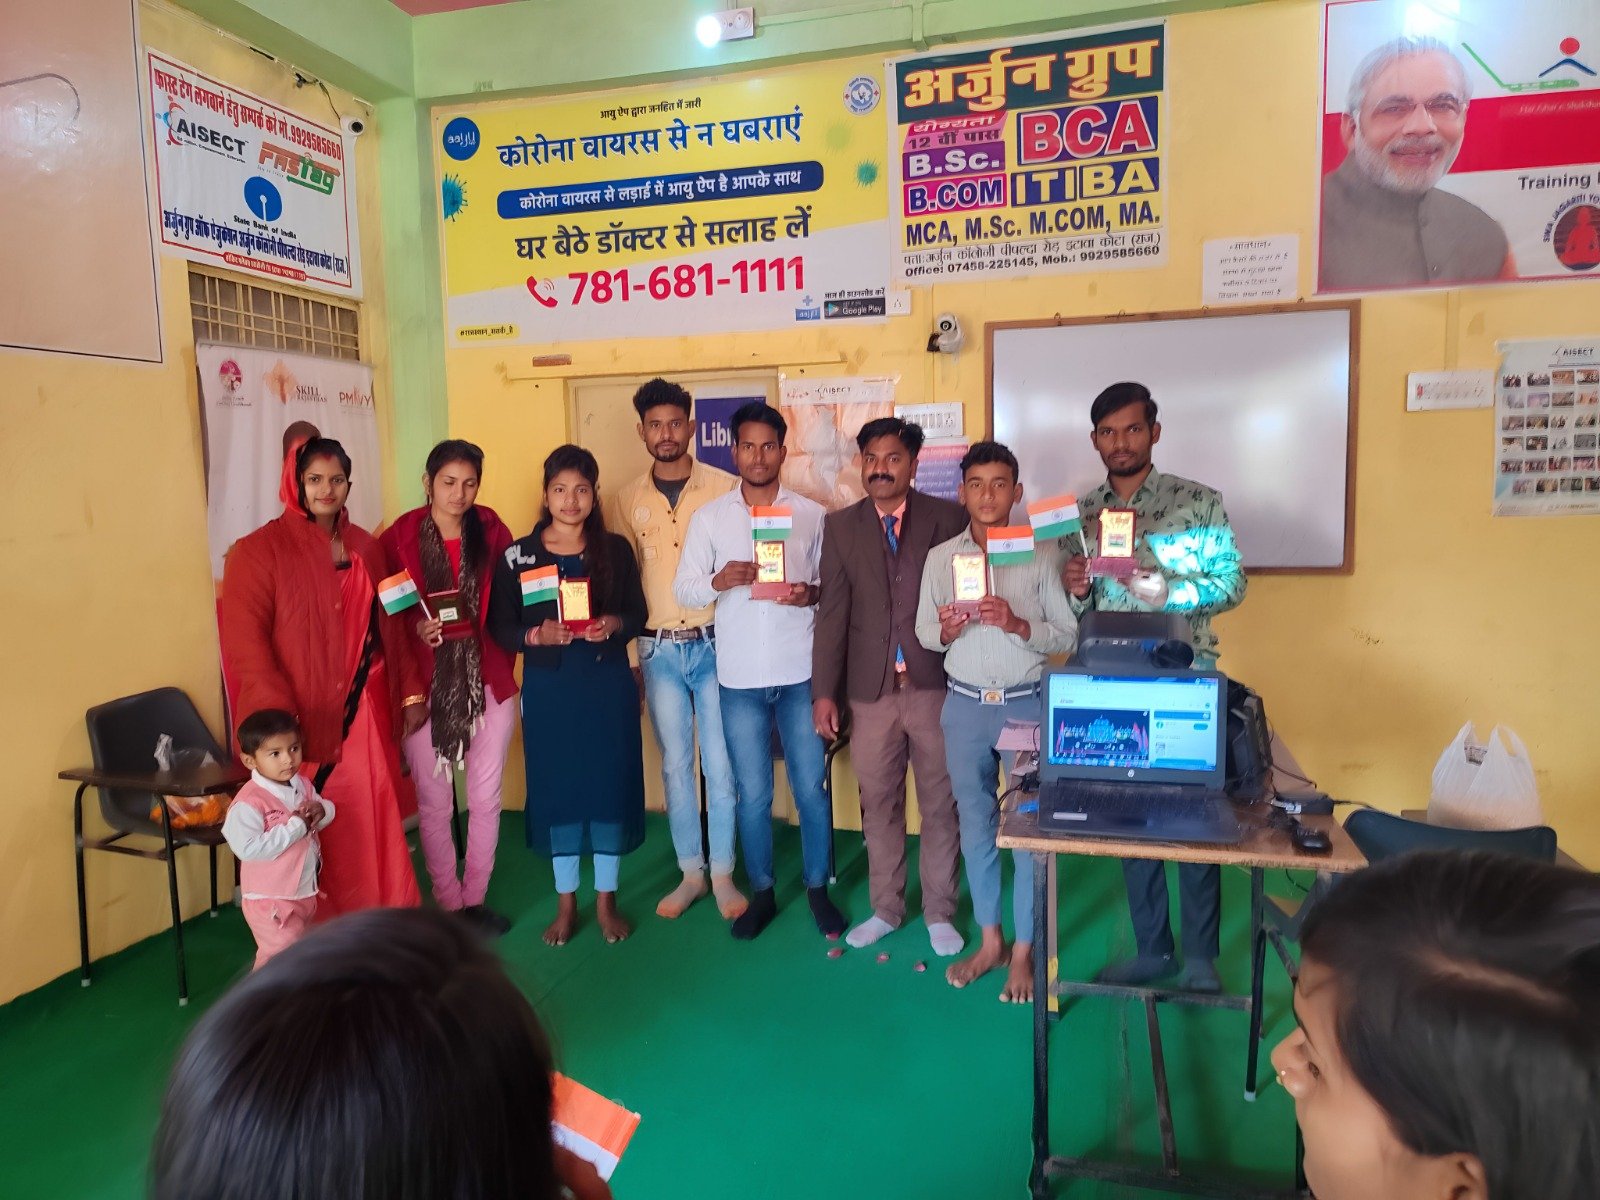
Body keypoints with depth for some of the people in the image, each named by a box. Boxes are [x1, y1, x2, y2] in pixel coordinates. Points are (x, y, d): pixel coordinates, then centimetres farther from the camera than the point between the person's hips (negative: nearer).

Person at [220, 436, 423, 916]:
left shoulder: (365, 547, 11)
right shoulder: (259, 550, -4)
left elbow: (391, 625, 15)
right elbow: (243, 641, -12)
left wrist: (411, 692, 12)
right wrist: (278, 718, -19)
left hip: (365, 715, 4)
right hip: (302, 723, -4)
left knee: (375, 827, 5)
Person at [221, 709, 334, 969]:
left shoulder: (303, 784, -1)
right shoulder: (248, 803, -25)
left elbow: (326, 809, 12)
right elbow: (249, 848, -33)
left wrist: (321, 810, -13)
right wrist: (296, 826, -30)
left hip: (306, 893, 8)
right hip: (270, 901, -8)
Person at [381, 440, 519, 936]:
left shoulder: (492, 530, 2)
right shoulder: (400, 537, -4)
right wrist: (416, 628, -19)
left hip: (487, 681, 2)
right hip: (427, 685, -2)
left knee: (486, 797, 9)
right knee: (433, 803, 6)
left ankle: (476, 898, 27)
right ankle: (448, 903, 24)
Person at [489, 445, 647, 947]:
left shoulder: (616, 549, 2)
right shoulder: (518, 556, 0)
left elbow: (638, 614, 5)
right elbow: (500, 627, 0)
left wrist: (612, 624, -16)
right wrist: (538, 634, -19)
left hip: (608, 684, 0)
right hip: (548, 688, 0)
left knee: (609, 784, 5)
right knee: (556, 787, 6)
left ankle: (606, 900, 22)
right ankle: (566, 903, 23)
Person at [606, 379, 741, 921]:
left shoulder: (725, 488, -2)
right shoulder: (628, 500, 6)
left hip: (714, 644, -2)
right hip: (658, 650, 3)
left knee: (720, 765, 3)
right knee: (675, 765, 10)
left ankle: (723, 874, 18)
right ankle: (691, 872, 24)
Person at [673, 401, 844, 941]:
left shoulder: (811, 514, 3)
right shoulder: (709, 517, 4)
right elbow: (683, 589, 2)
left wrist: (812, 593, -15)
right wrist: (719, 580, -18)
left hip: (800, 673, 0)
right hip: (740, 678, 0)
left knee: (811, 787, 7)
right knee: (753, 794, 9)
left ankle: (817, 887, 27)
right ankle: (762, 892, 27)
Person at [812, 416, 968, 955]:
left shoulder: (949, 518, 0)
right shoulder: (840, 526, 6)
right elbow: (832, 613, 4)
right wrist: (824, 692, 0)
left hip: (935, 687, -2)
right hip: (870, 692, 2)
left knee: (940, 805, 8)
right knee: (879, 805, 13)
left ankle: (939, 912, 25)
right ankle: (886, 909, 30)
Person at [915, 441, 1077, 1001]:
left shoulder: (1038, 557, -3)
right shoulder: (940, 557, 3)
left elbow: (1069, 636, -2)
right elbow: (923, 633, 9)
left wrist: (1020, 625, -19)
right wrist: (945, 630, -14)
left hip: (1026, 704, -2)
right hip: (965, 705, 2)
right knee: (975, 823, 12)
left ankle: (1023, 951, 20)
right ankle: (989, 939, 28)